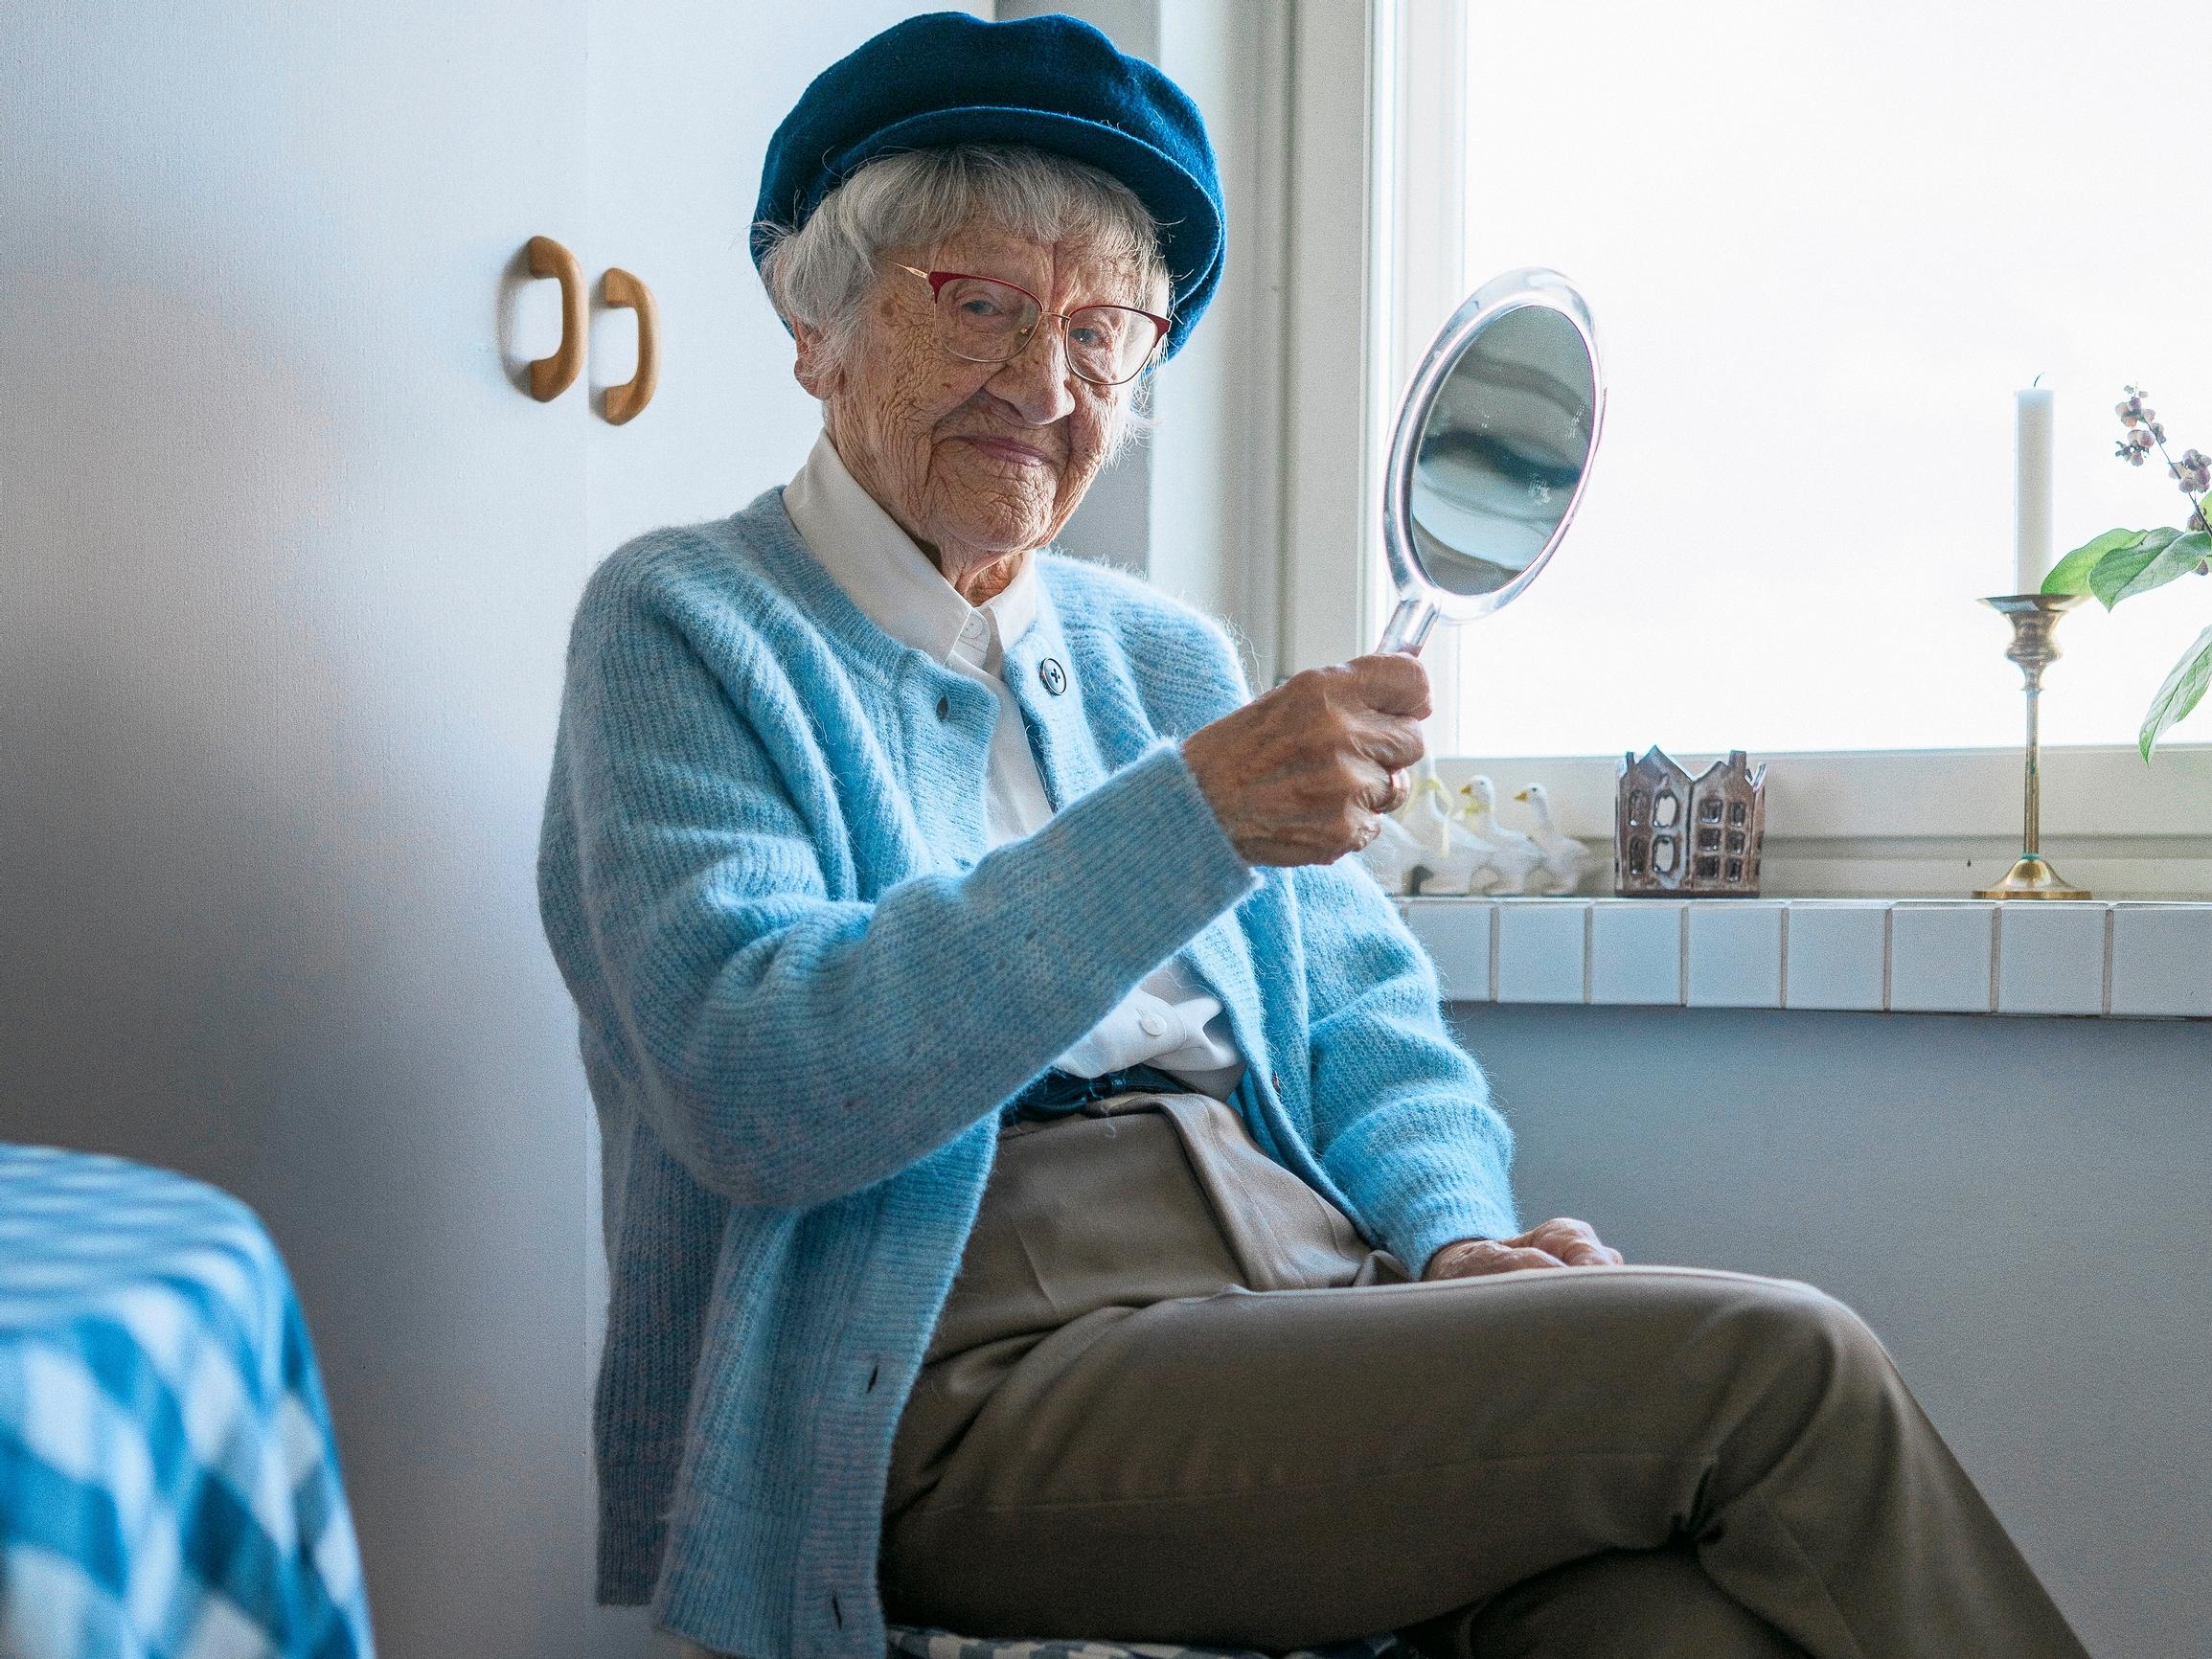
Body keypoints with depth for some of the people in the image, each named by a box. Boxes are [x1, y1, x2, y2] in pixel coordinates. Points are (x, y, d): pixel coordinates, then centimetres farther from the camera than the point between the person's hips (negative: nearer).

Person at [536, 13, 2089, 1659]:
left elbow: (1364, 1018, 21)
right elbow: (757, 1084, -14)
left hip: (1315, 1306, 6)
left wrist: (1456, 1226, -2)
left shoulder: (1166, 657, 22)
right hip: (973, 1386, -6)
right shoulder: (687, 628, 2)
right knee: (1776, 1366, -20)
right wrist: (1191, 820, -22)